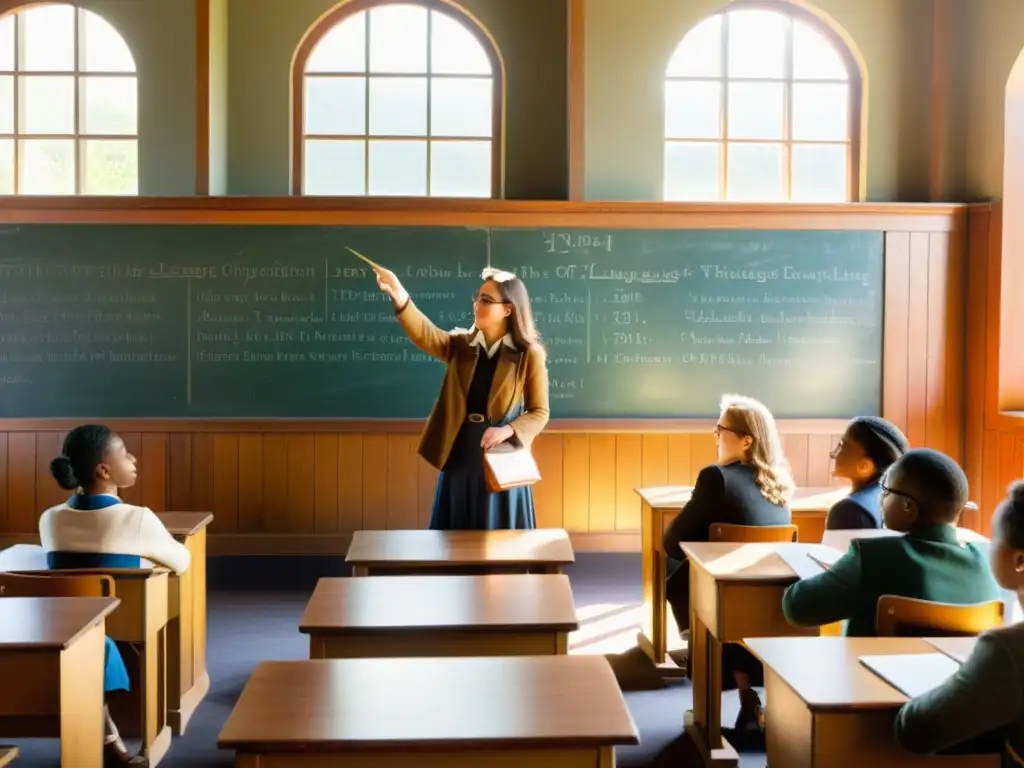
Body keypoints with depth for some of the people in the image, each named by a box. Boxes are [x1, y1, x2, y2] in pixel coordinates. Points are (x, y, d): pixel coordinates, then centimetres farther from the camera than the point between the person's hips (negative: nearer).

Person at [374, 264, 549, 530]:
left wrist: (508, 430, -22)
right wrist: (399, 295, -31)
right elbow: (425, 335, -16)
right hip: (459, 456, 3)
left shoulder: (530, 354, -6)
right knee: (457, 537, 11)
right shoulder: (461, 345, 3)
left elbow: (539, 413, -4)